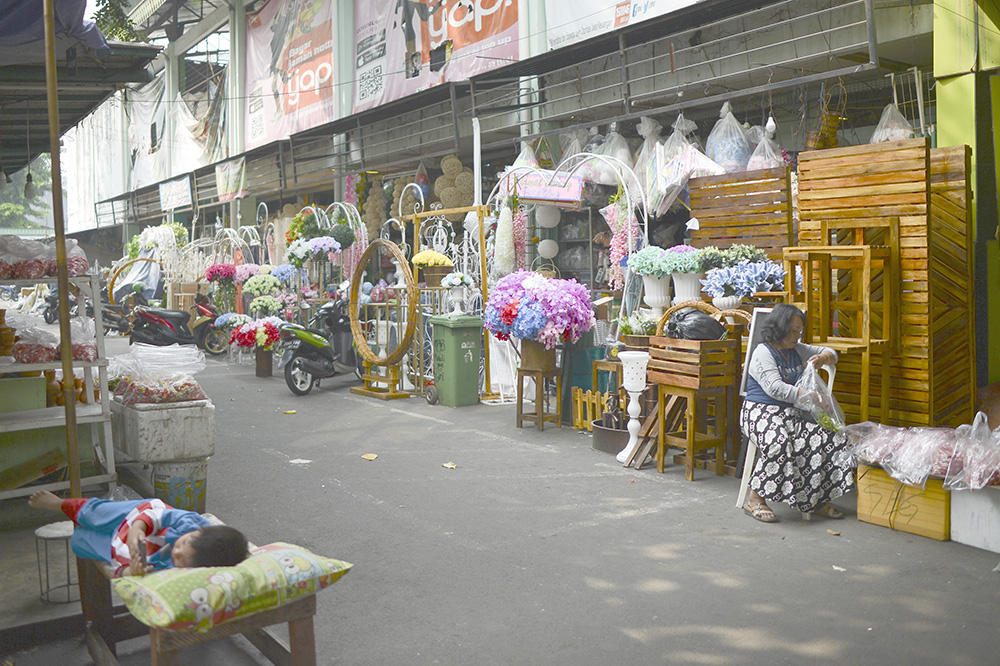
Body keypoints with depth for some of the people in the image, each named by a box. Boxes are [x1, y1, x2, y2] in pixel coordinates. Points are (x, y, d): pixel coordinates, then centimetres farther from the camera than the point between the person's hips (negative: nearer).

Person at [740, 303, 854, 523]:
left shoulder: (797, 350, 17)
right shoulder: (763, 353, -7)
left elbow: (830, 354, 25)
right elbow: (774, 388, -20)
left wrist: (822, 358, 0)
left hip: (792, 413, 7)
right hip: (762, 412, -7)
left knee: (827, 438, -17)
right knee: (778, 442, -37)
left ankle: (818, 499, -8)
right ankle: (755, 500, -26)